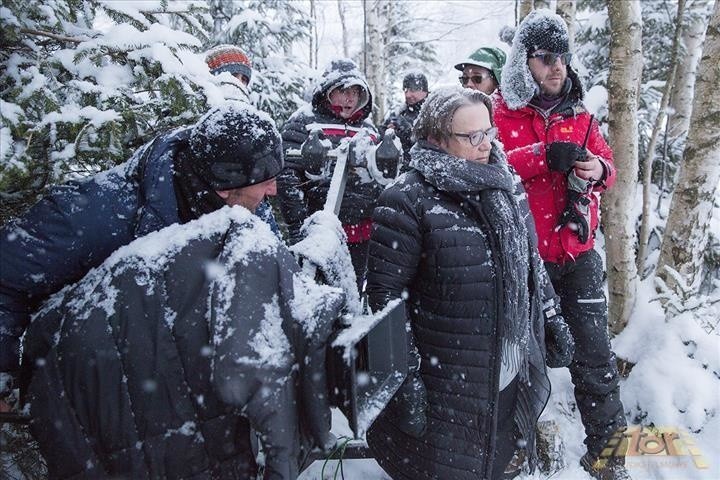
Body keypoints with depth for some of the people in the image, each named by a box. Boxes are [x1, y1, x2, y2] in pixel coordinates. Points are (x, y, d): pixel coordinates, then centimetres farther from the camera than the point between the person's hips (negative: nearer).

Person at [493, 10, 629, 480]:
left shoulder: (578, 113, 10)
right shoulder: (500, 113, -3)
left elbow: (605, 164, 11)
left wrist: (598, 169, -12)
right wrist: (544, 156, -27)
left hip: (578, 252, 3)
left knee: (594, 352, 5)